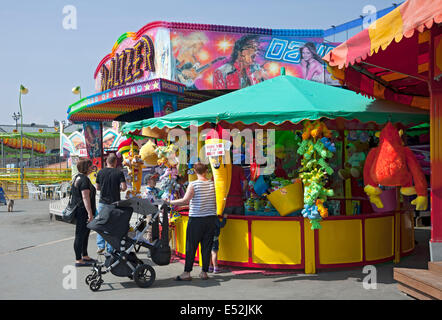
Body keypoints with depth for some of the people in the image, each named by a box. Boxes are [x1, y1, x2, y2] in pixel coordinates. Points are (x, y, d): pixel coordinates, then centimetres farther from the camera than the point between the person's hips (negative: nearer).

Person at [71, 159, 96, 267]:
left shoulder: (78, 177, 15)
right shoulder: (84, 179, -17)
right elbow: (85, 197, -23)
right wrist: (90, 213, -24)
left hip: (78, 209, 11)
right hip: (83, 211, -11)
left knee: (85, 234, 18)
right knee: (80, 235, -5)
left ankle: (85, 256, 28)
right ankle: (78, 260, 0)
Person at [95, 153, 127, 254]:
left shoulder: (100, 172, 0)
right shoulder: (119, 173, -8)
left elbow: (97, 187, 6)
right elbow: (124, 187, -14)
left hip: (103, 202, 2)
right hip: (115, 202, -1)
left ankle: (101, 245, 5)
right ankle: (110, 249, 10)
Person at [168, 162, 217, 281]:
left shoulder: (193, 184, -9)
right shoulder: (212, 184, 3)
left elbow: (185, 200, -18)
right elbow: (216, 202, 7)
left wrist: (169, 202, -9)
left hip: (196, 219, -4)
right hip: (211, 218, 4)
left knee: (191, 247, 3)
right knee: (207, 246, 9)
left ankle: (187, 272, 5)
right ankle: (204, 272, 14)